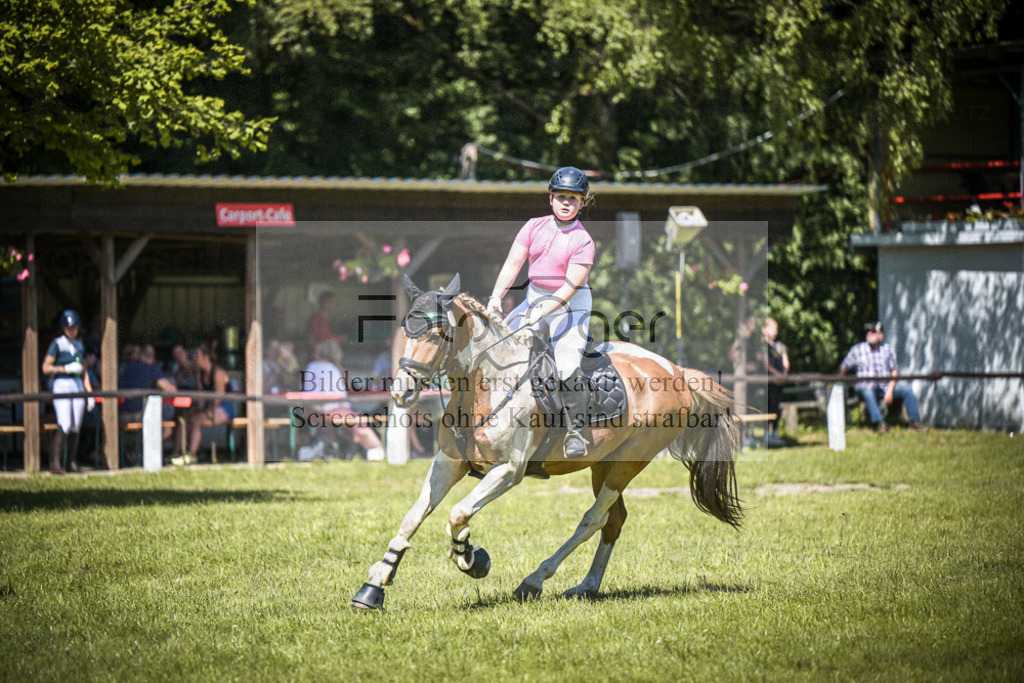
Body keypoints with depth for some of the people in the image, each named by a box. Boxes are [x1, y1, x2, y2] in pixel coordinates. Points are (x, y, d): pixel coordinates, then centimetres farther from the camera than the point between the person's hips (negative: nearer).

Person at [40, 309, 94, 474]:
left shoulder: (79, 345, 18)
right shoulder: (57, 344, -1)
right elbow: (46, 368, -6)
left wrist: (90, 393, 16)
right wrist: (67, 369, -14)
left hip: (78, 386, 6)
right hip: (61, 385, -6)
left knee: (76, 427, 3)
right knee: (64, 425, -17)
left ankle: (72, 463, 9)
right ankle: (55, 462, -18)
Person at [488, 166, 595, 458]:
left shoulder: (583, 241, -15)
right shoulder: (535, 226, -1)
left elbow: (570, 286, -21)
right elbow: (513, 263, -4)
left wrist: (541, 312, -30)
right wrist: (497, 296, -17)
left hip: (570, 305, -6)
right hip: (535, 296, 6)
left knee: (567, 367, -20)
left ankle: (575, 431, -6)